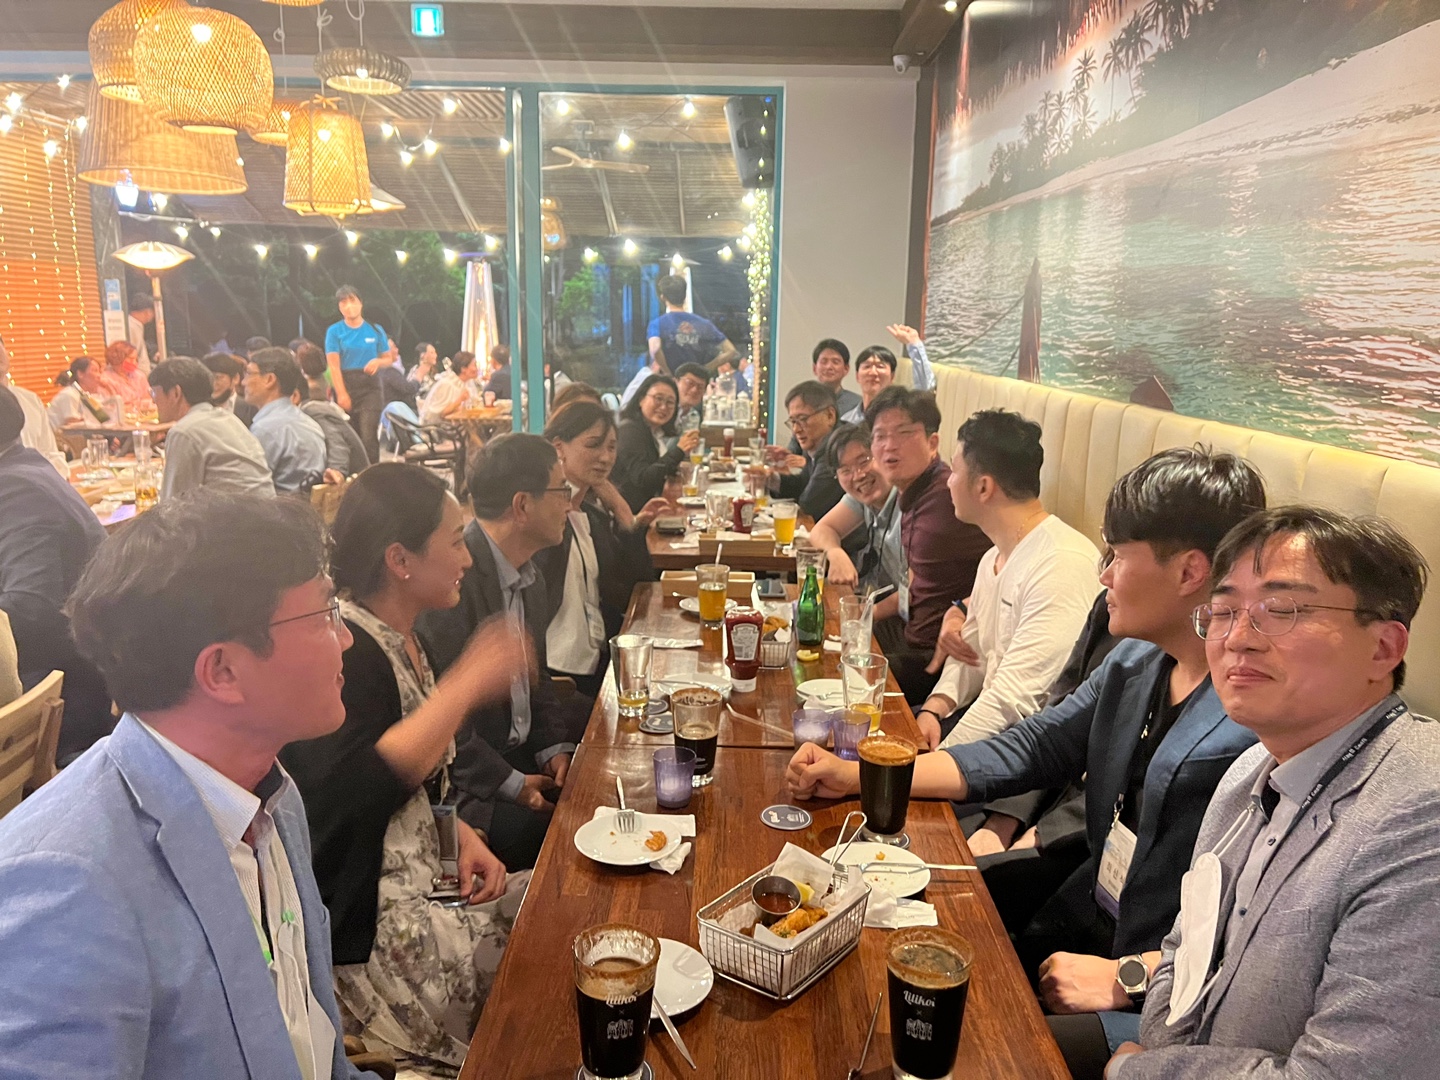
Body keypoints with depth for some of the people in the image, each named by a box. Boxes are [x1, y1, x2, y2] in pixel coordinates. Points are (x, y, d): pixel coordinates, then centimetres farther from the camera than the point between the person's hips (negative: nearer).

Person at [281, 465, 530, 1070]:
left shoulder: (399, 640, 8)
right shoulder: (344, 648, -20)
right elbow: (355, 789, -33)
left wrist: (461, 835, 2)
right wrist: (466, 686, -28)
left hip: (421, 879, 9)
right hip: (363, 923, -9)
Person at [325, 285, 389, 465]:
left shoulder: (375, 330, 7)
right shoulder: (334, 331, 2)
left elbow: (388, 358, 15)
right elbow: (334, 365, -6)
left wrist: (378, 362, -9)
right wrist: (341, 394, -16)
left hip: (369, 386, 0)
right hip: (345, 385, 0)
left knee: (368, 436, -12)